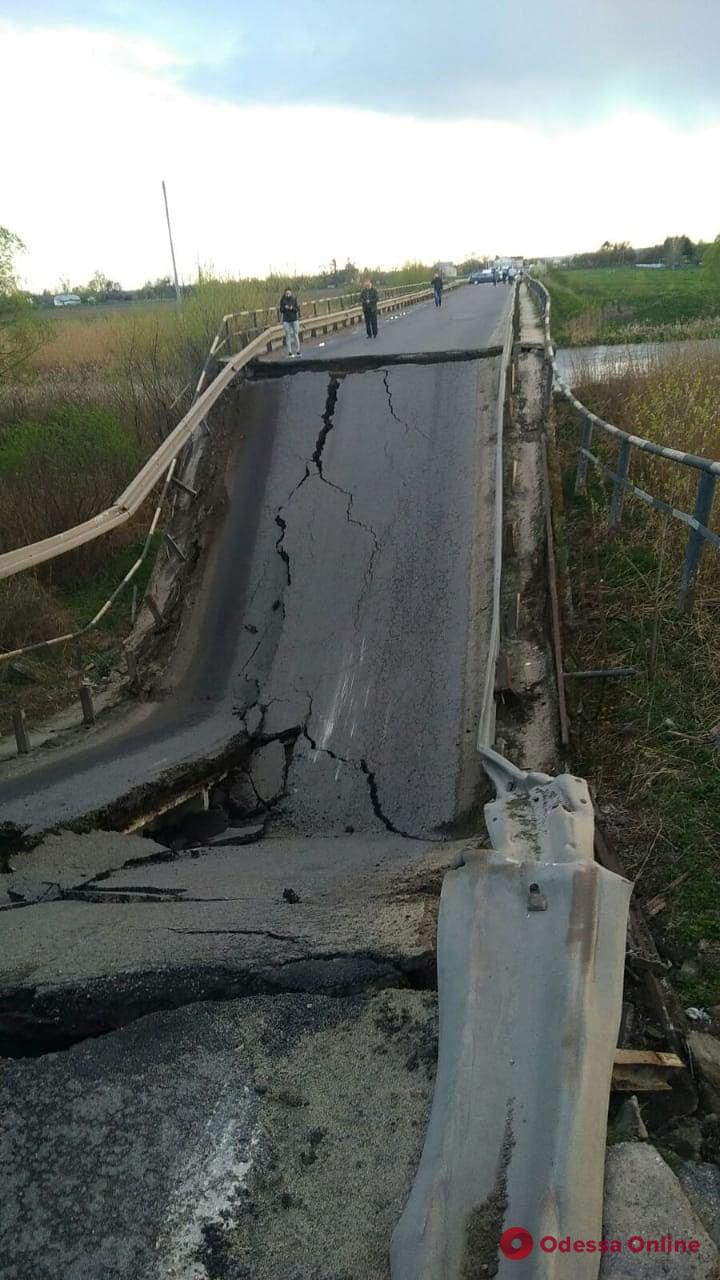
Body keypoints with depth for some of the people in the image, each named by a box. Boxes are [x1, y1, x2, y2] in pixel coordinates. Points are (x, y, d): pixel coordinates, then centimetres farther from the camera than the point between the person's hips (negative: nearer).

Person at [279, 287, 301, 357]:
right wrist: (285, 308, -16)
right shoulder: (283, 300, 1)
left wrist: (292, 308, -19)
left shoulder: (294, 299, 1)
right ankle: (290, 352, 1)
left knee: (296, 335, 1)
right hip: (286, 320, 0)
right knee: (288, 335, -1)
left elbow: (297, 309, -1)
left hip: (294, 319, 0)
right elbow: (281, 310, 3)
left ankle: (297, 351, 9)